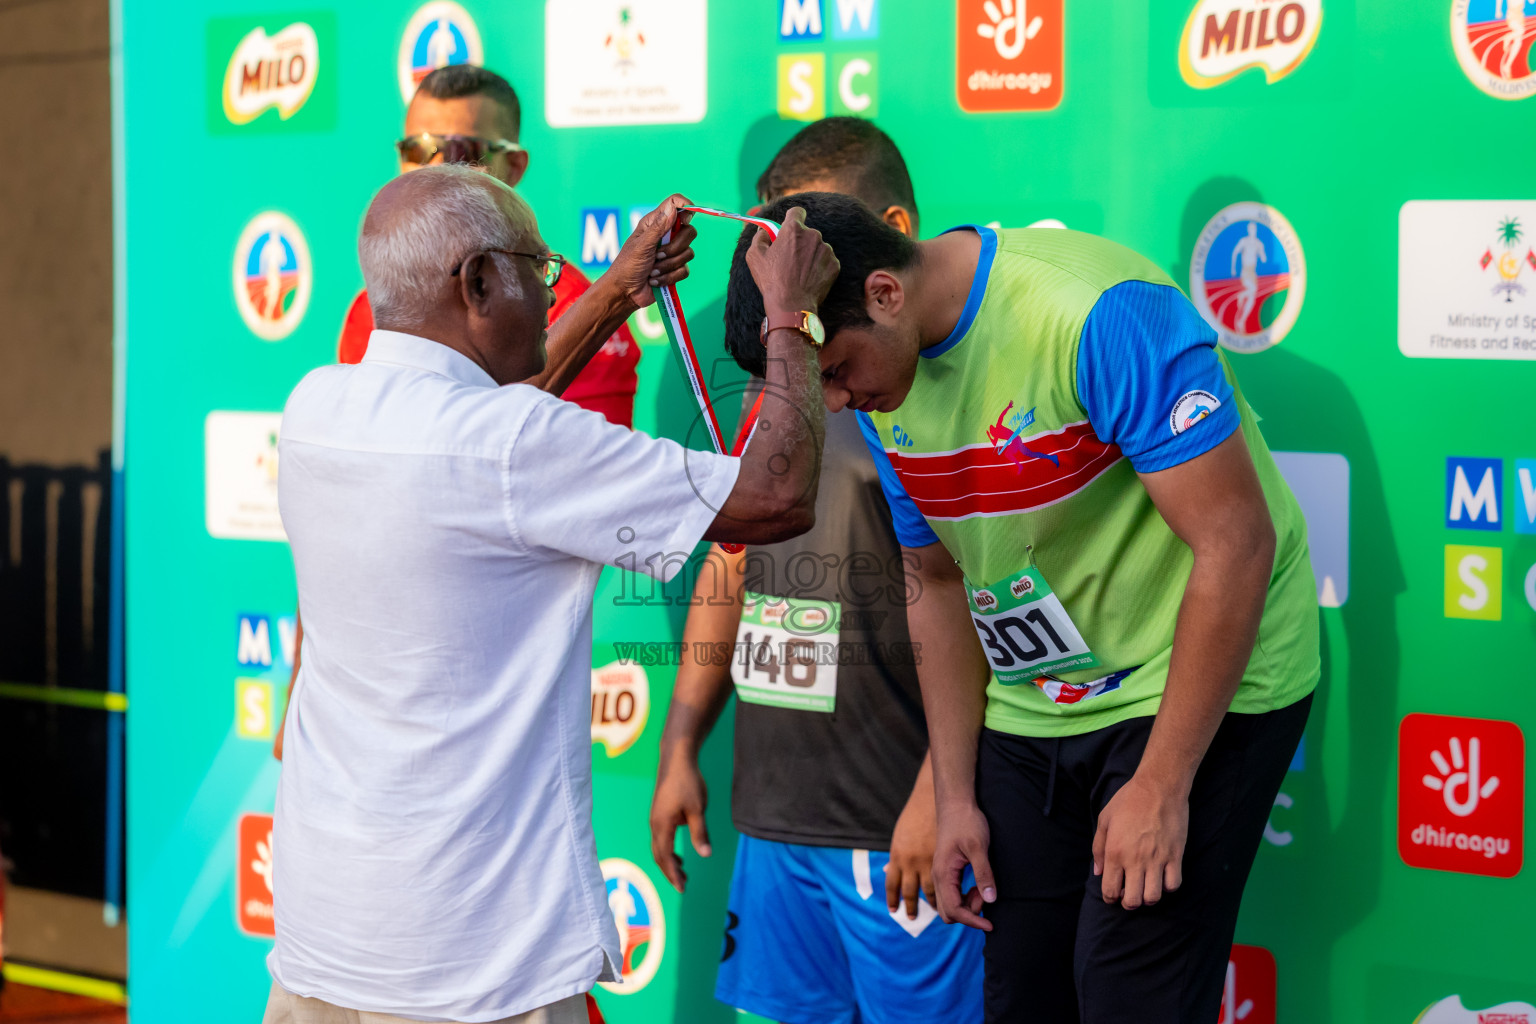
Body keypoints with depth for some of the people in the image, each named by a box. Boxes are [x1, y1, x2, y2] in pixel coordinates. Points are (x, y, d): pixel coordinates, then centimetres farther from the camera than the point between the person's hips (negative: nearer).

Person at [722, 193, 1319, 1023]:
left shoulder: (1096, 314, -25)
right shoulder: (881, 389, -1)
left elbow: (1235, 544, -24)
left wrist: (1160, 788, -21)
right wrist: (955, 796, 8)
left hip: (1198, 686, -7)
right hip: (1031, 706, 7)